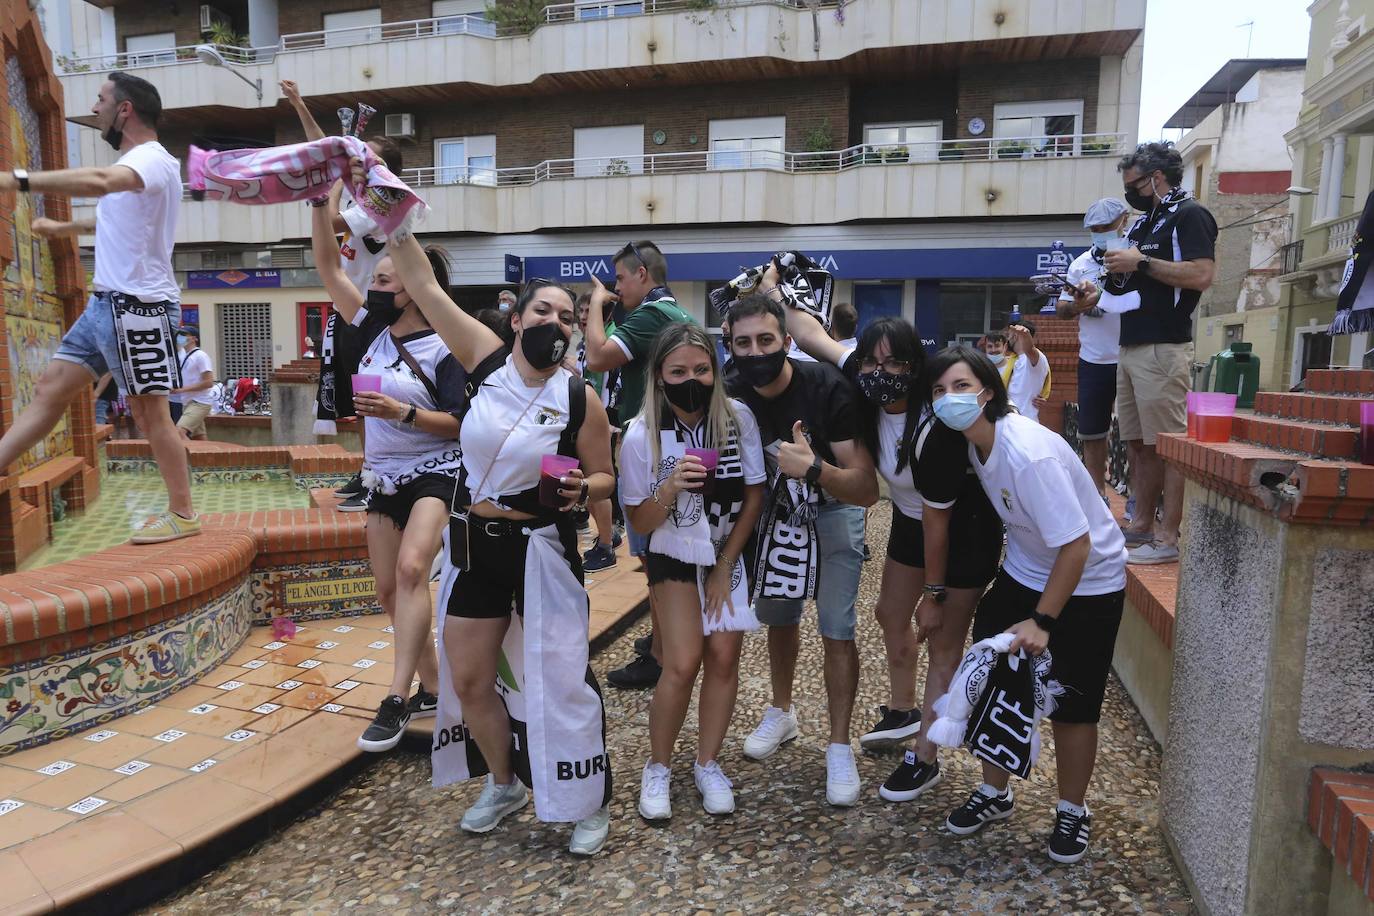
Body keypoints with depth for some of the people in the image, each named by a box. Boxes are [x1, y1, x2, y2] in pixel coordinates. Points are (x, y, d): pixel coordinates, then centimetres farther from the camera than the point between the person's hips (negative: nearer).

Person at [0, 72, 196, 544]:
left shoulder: (152, 158, -13)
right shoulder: (133, 163, 19)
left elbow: (100, 181, -37)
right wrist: (63, 228, 46)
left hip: (139, 306, -10)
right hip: (106, 302, 10)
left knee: (151, 411, -3)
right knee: (51, 388, 9)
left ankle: (183, 515, 6)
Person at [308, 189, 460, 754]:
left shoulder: (441, 349, -11)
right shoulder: (373, 331, 5)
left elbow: (460, 423, -14)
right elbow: (328, 265, 4)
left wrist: (403, 413, -26)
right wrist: (321, 198, -3)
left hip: (434, 474, -7)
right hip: (383, 477, 7)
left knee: (411, 566, -28)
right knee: (388, 589, 8)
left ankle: (396, 699, -25)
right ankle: (431, 689, 22)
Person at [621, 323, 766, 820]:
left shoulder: (738, 418, -17)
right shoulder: (642, 434, -19)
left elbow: (754, 496, -6)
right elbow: (641, 521, -12)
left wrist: (725, 567, -5)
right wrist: (670, 489, -33)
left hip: (731, 552, 2)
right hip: (675, 557, -1)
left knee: (724, 657, -3)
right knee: (683, 663, -10)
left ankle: (708, 764, 18)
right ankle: (658, 767, 12)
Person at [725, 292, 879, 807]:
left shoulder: (827, 389, -31)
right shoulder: (732, 397, -19)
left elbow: (867, 491, -34)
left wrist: (814, 469, -50)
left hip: (833, 508, -4)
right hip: (772, 509, 4)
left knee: (837, 629, -8)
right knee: (778, 616, 16)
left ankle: (839, 747, 9)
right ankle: (782, 713, 39)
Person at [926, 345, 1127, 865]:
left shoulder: (1030, 455, -33)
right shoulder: (973, 440, -9)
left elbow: (1076, 545, -29)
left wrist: (1042, 621, -24)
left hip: (1086, 584, -7)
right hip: (1022, 573, 7)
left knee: (1071, 704, 3)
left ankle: (1072, 811, 29)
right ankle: (994, 794, 30)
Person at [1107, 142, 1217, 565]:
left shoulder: (1189, 214, -3)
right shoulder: (1143, 222, 23)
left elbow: (1201, 275, -16)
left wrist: (1140, 263, -13)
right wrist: (1117, 275, 10)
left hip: (1164, 349, -9)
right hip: (1130, 347, 9)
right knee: (1138, 445, 11)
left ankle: (1169, 538, -5)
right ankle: (1142, 525, 18)